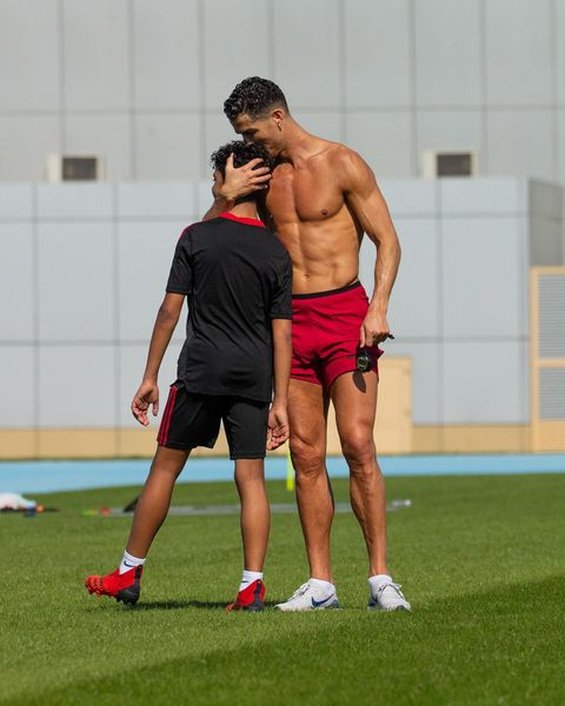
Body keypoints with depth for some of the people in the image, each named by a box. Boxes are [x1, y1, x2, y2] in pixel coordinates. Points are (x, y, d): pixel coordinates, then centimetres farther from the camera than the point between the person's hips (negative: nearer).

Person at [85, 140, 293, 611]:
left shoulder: (197, 238, -2)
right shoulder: (276, 252, 3)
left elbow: (170, 310, -3)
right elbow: (282, 332, 1)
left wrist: (150, 377, 4)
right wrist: (280, 402, 4)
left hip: (201, 371, -2)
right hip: (253, 377, 2)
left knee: (165, 467, 8)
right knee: (251, 477, 3)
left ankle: (130, 573, 14)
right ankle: (252, 586, -5)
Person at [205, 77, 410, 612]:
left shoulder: (341, 164, -3)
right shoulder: (260, 176, 12)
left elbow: (387, 240, -5)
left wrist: (378, 308, -18)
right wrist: (224, 199, -2)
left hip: (343, 312, -5)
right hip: (290, 321, 5)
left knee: (357, 443, -12)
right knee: (306, 455, 2)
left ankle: (380, 579, -10)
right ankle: (319, 583, 5)